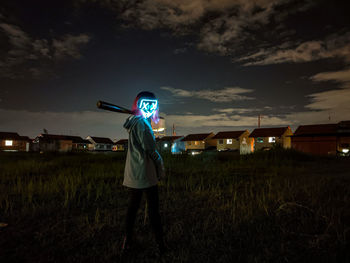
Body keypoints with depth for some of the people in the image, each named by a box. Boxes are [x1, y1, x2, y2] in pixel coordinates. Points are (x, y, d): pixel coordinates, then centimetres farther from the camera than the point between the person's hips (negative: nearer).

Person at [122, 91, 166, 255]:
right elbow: (150, 149, -17)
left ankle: (127, 242, 24)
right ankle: (160, 244, 14)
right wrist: (161, 168, -7)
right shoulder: (141, 122, -15)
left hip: (132, 174, 8)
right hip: (145, 173, -8)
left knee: (132, 207, 15)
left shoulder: (133, 121, 12)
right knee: (153, 210, 3)